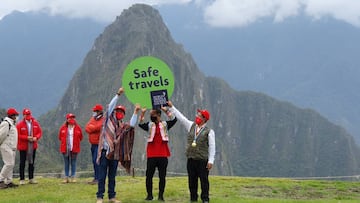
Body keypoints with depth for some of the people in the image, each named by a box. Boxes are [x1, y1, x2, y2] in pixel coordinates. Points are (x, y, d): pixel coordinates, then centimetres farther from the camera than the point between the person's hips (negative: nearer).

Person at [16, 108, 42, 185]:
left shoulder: (35, 123, 3)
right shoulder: (20, 124, -7)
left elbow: (40, 132, 7)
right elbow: (18, 135, -10)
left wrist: (36, 137, -12)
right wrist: (27, 137, -20)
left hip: (33, 146, 4)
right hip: (23, 146, -4)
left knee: (32, 162, 10)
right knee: (22, 163, 1)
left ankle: (31, 178, 19)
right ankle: (22, 179, 7)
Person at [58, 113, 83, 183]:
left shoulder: (78, 128, 1)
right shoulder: (63, 128, 1)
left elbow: (80, 137, 10)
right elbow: (60, 137, 13)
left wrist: (75, 142, 4)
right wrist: (65, 142, 7)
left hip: (74, 148, 0)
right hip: (65, 148, 1)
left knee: (73, 163, 3)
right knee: (66, 163, 6)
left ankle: (73, 177, 9)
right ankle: (66, 177, 11)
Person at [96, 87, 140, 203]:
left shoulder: (122, 126, 12)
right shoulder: (109, 120, 4)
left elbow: (132, 125, -7)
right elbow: (111, 106, -6)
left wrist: (136, 112, -11)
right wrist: (118, 94, -10)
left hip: (115, 153, 4)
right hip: (105, 151, -4)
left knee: (112, 177, 11)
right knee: (102, 176, -1)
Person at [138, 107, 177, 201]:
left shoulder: (165, 124, 7)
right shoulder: (149, 125, 9)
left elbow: (173, 120, -7)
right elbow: (141, 124, -7)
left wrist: (167, 111, -16)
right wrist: (142, 114, -19)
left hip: (163, 155, -1)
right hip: (151, 155, 1)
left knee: (162, 176, 3)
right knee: (149, 176, 3)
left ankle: (161, 195, 12)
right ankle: (149, 195, 15)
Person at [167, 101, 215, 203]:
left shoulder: (209, 131, -4)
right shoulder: (191, 126, 10)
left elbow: (212, 147, -6)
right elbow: (180, 117, 14)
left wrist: (210, 161, -12)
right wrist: (171, 107, 12)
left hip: (203, 160, -5)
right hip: (191, 159, 5)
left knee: (204, 180, -1)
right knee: (192, 180, 9)